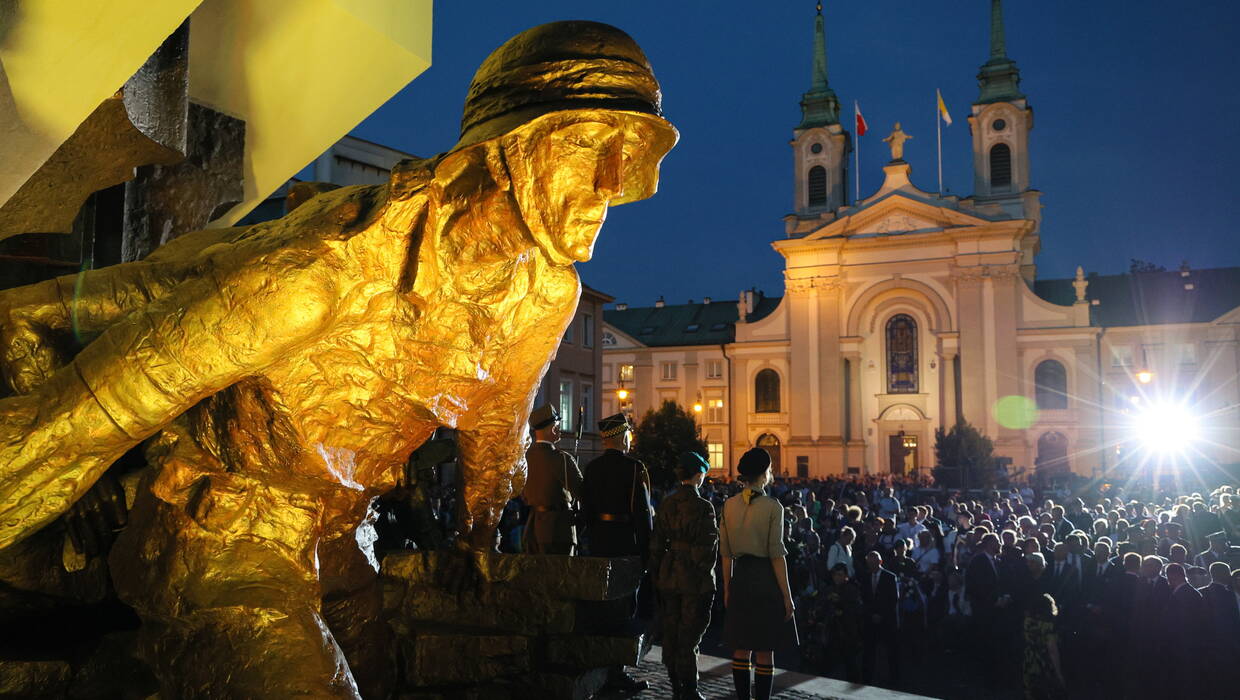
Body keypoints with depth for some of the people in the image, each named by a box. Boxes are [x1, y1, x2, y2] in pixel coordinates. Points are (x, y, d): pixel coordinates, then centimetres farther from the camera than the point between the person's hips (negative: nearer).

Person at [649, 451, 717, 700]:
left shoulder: (666, 504, 1)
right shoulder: (703, 507, -15)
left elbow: (656, 544, 6)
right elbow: (706, 550, -15)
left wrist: (656, 577, 14)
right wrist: (706, 581, -3)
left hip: (669, 577, 5)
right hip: (695, 578, -5)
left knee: (670, 633, 14)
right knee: (689, 635, 3)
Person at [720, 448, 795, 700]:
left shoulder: (729, 505, 3)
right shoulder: (772, 506, -10)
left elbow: (726, 553, 6)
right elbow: (776, 554, -11)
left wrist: (727, 588, 14)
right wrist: (786, 594, -6)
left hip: (740, 578, 4)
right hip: (767, 578, -4)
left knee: (741, 648, 11)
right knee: (765, 650, 3)